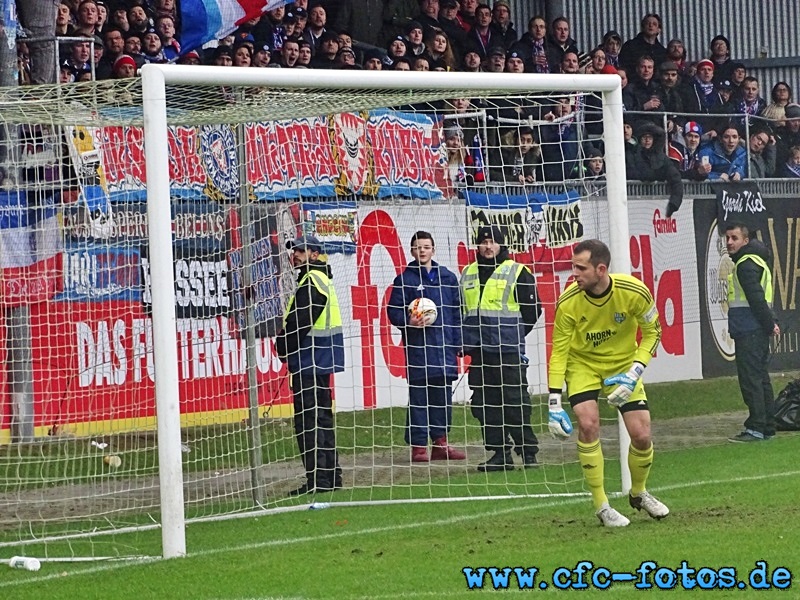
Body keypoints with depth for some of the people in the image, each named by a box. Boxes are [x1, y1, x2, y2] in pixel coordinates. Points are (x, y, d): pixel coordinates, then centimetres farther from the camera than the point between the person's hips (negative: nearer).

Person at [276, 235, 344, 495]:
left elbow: (299, 322, -20)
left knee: (309, 418, -10)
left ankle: (318, 478, -12)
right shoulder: (320, 279, 19)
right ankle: (330, 474, 20)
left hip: (311, 359, -11)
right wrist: (286, 347, 10)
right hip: (319, 360, 11)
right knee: (321, 416, 15)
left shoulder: (312, 281, -14)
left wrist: (283, 348, -7)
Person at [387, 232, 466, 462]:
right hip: (417, 347, -4)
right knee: (418, 397, -4)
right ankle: (418, 445, -2)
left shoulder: (447, 277, 13)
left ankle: (441, 443, 14)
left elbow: (457, 312, 15)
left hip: (444, 347, 4)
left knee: (443, 397, 7)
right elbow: (393, 311, 2)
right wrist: (408, 321, -18)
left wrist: (458, 343, 9)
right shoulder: (404, 280, 3)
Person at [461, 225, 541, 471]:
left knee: (516, 402, -6)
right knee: (485, 404, 3)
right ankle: (500, 453, 8)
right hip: (479, 352, 5)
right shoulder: (468, 274, 16)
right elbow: (462, 310, 23)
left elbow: (533, 308, 1)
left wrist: (514, 335, 0)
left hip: (508, 351, -5)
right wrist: (466, 340, 13)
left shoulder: (517, 272, 0)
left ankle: (528, 451, 1)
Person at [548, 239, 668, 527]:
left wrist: (634, 373, -19)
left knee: (641, 435, -6)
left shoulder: (635, 292, -24)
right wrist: (554, 402, -19)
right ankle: (601, 506, -10)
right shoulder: (568, 302, -24)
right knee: (588, 423, -23)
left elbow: (652, 332, -7)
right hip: (582, 364, -1)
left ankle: (639, 493, 25)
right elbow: (558, 351, -15)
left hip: (622, 364, 1)